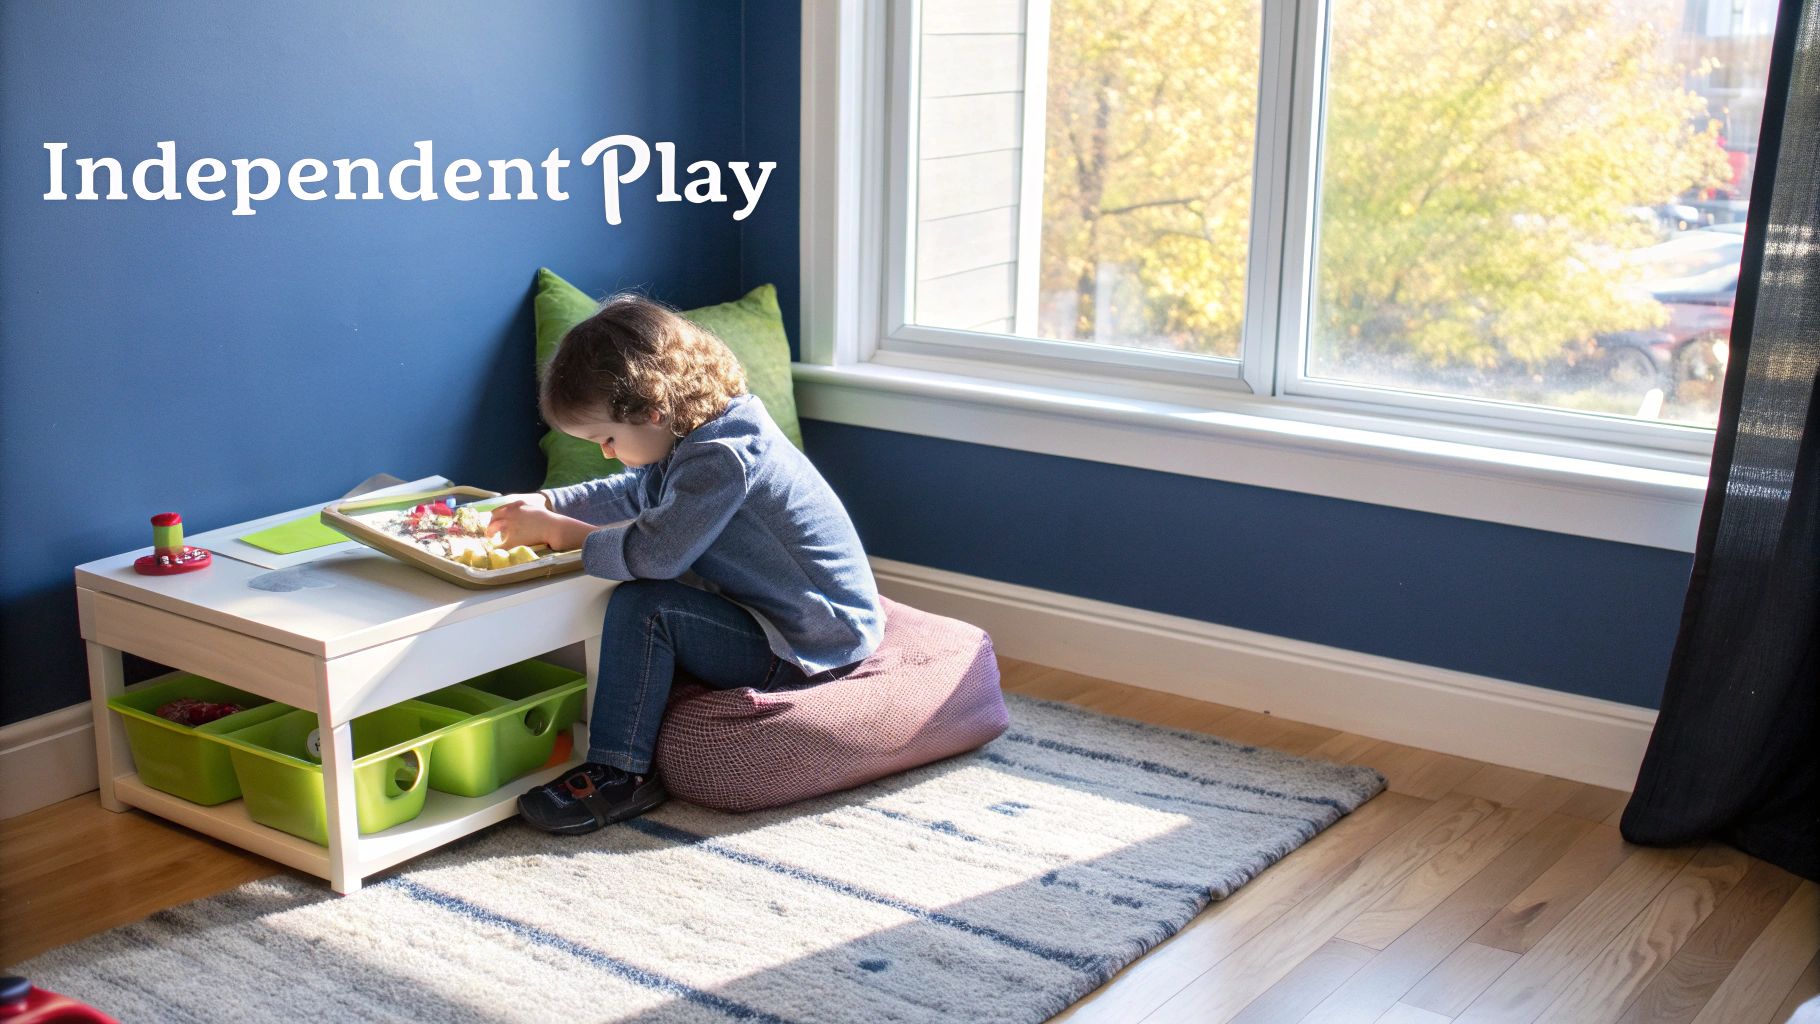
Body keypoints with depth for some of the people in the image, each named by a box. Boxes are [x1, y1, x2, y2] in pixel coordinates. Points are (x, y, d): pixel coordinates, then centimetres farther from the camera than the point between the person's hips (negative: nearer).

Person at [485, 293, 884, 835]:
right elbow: (634, 493, 25)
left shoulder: (722, 458, -24)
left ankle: (620, 773, -13)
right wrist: (547, 503, 12)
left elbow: (650, 552, -31)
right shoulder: (700, 439, 7)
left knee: (642, 605, -21)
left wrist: (556, 531, -16)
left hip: (809, 649, -11)